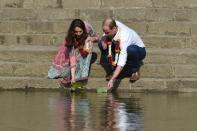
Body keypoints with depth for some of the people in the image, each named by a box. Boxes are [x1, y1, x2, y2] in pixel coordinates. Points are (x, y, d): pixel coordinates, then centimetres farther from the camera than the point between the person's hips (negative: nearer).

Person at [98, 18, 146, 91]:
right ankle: (111, 71, -6)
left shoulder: (124, 37, -40)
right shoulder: (111, 26, -22)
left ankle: (135, 70, -11)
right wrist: (104, 39, -25)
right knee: (101, 44, -15)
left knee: (131, 50, -43)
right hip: (121, 49, 6)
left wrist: (112, 80, -51)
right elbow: (105, 36, 2)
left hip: (139, 51, -6)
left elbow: (122, 62, -44)